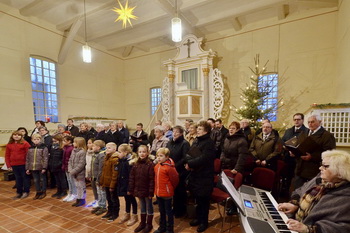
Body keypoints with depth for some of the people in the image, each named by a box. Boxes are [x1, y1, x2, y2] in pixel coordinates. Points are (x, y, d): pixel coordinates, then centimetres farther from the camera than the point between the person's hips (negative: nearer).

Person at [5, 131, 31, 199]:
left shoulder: (25, 143, -9)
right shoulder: (9, 145, 6)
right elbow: (7, 155, 10)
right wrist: (8, 165, 5)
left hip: (24, 164, -4)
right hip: (14, 165, 4)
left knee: (25, 177, 8)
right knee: (18, 179, 15)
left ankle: (26, 192, 20)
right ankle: (19, 192, 28)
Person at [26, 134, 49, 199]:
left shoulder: (44, 147, -9)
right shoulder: (30, 148, 7)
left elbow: (45, 158, -12)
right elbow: (27, 159, 11)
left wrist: (44, 167, -17)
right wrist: (27, 168, 7)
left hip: (41, 167, -4)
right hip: (33, 168, 5)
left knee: (42, 179, 9)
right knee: (36, 180, 14)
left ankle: (43, 192, 22)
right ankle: (38, 192, 28)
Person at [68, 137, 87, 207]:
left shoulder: (82, 152, -19)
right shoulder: (73, 151, 7)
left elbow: (81, 164, -21)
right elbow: (70, 161, 9)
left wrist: (73, 171, -18)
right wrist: (70, 170, -5)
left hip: (80, 173, -8)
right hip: (74, 173, 8)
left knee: (81, 186, 6)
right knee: (77, 186, 18)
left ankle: (82, 200, 20)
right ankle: (78, 199, 31)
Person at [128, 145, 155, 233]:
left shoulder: (150, 164, -16)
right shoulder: (136, 164, 1)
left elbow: (152, 179, -16)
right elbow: (132, 178, 4)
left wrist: (151, 192, -17)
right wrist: (130, 189, 2)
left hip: (147, 191, -5)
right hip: (138, 190, 5)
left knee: (149, 207, 13)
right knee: (142, 207, 21)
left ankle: (149, 224, 29)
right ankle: (142, 223, 38)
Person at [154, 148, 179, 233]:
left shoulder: (169, 167, -22)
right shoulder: (156, 166, 1)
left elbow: (175, 179, -14)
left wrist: (170, 188, 1)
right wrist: (156, 189, 13)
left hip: (167, 193, -7)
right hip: (158, 192, 7)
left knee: (168, 211, 11)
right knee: (162, 211, 22)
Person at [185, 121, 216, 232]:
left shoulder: (209, 143, -17)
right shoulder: (196, 141, 8)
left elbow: (203, 159, -26)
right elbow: (188, 154, 8)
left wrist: (189, 164, -19)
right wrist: (188, 163, -12)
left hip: (204, 176, -7)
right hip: (194, 174, 7)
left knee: (203, 200, 9)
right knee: (197, 198, 20)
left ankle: (204, 221, 29)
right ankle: (198, 217, 39)